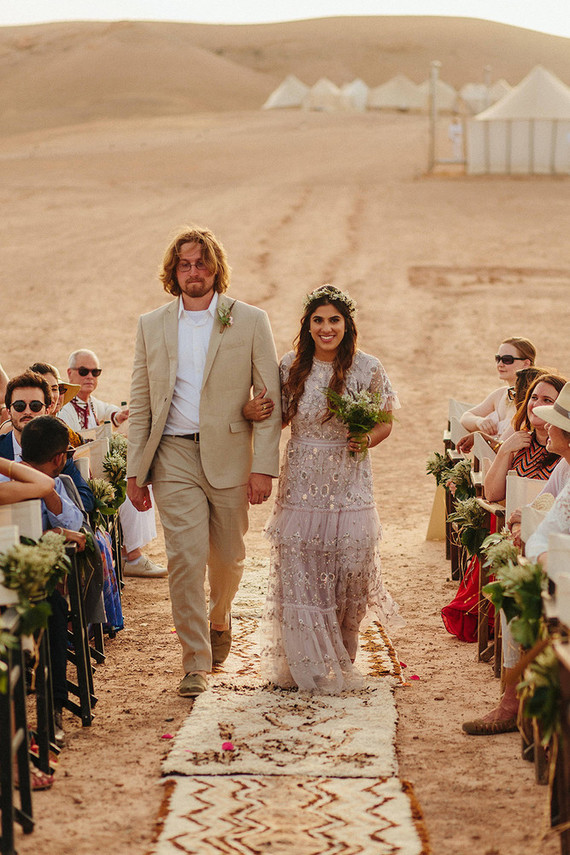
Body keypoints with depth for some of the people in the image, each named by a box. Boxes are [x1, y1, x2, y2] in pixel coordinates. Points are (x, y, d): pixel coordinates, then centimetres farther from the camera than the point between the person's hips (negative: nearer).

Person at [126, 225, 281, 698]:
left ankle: (219, 618, 43)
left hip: (229, 457, 0)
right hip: (173, 458, 1)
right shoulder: (152, 326, 7)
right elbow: (141, 404, 9)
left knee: (228, 557, 11)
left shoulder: (250, 321, 0)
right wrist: (135, 471, 3)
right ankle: (196, 663, 1)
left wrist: (264, 466, -8)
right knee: (185, 558, -8)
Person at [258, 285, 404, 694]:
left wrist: (368, 440, -14)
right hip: (302, 487, 1)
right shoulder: (292, 367, 1)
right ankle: (308, 666, 16)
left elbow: (385, 422, 7)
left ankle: (340, 662, 24)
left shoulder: (368, 368, -2)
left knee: (349, 576, 1)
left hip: (349, 487, -1)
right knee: (298, 578, -1)